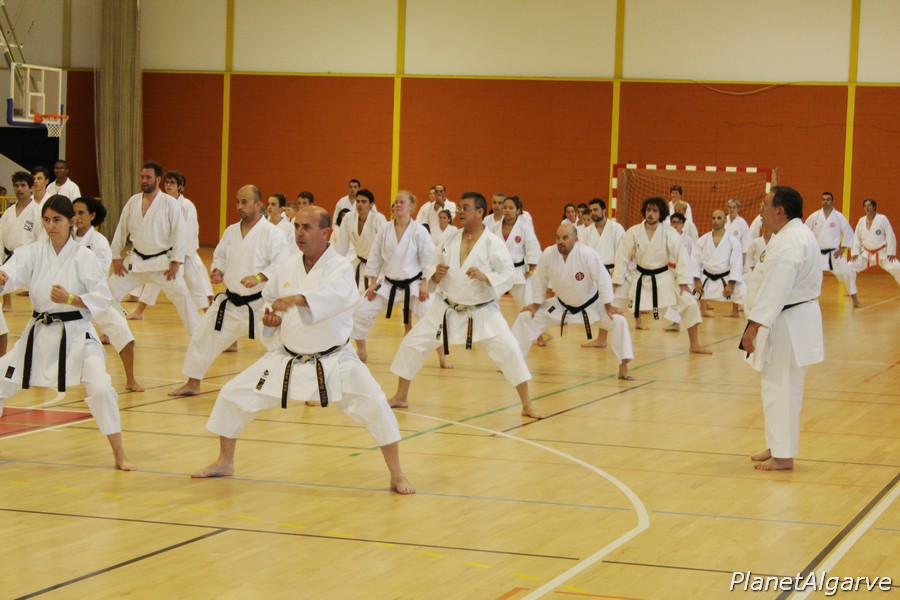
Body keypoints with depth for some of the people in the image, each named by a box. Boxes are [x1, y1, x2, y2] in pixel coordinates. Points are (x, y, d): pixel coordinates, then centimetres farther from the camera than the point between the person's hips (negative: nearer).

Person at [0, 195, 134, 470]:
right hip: (39, 333, 4)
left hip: (76, 333, -4)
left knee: (100, 387, -20)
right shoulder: (34, 252, -1)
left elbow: (102, 298, -9)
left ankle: (119, 455, -6)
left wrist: (70, 299, -25)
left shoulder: (84, 257, -8)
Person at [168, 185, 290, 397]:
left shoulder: (272, 233, -13)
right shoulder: (231, 232, 7)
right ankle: (193, 384, 25)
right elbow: (220, 257, 18)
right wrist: (218, 270, -4)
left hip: (260, 302, -6)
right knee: (202, 338, 9)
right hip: (231, 301, 6)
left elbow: (282, 264, -19)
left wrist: (258, 277, -30)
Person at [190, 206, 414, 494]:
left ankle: (397, 475, -3)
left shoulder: (340, 267, -16)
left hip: (333, 359, -4)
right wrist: (270, 316, -8)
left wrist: (298, 298, -54)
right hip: (286, 359, 5)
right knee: (233, 395, 2)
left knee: (374, 405, -20)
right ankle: (224, 462, 24)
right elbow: (269, 298, 17)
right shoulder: (287, 268, -1)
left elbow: (339, 295, -40)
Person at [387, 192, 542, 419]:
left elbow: (508, 276, -15)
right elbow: (431, 268, 7)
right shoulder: (450, 241, 0)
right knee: (412, 343, 1)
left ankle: (527, 405, -3)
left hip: (482, 311, -4)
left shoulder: (493, 243, -13)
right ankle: (401, 396, 19)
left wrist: (485, 277, -31)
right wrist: (435, 274, -16)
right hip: (447, 309, 4)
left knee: (508, 349, -16)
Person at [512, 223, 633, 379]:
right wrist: (536, 304, 2)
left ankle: (623, 368, -9)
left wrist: (608, 306, -20)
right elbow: (540, 279, -5)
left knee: (618, 322, -21)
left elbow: (603, 279, -24)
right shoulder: (548, 253, -21)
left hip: (590, 304, -3)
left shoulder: (587, 254, -30)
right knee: (525, 318, -2)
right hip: (561, 305, 3)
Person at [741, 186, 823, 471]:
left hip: (788, 324, -11)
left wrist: (754, 327, -26)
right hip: (791, 321, 11)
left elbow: (774, 290, -27)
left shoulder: (789, 243, -22)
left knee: (780, 389, -4)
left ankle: (783, 456, 2)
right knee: (779, 388, 18)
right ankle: (777, 447, 28)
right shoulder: (797, 235, 13)